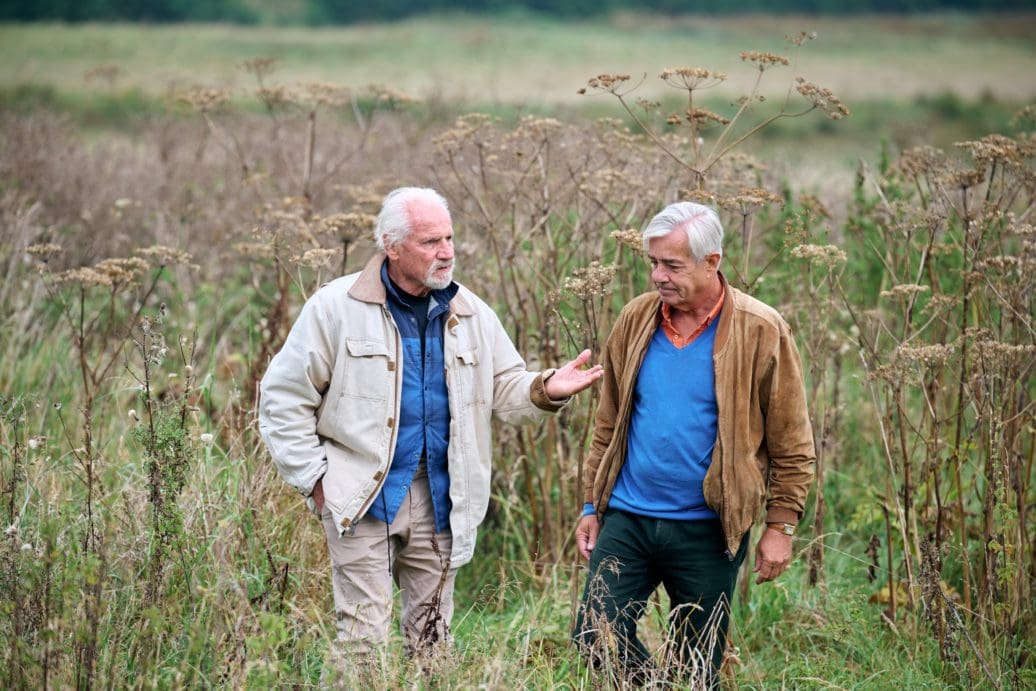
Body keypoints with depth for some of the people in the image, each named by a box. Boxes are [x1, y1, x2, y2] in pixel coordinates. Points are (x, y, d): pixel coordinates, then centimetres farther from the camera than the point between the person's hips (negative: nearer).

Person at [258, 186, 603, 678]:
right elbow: (284, 398, -2)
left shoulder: (470, 314, 8)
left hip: (440, 501, 4)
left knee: (431, 636, 11)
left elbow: (506, 389, 12)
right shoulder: (336, 307, -6)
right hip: (362, 497, -4)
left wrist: (545, 390, -10)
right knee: (364, 638, -7)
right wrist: (314, 478, -6)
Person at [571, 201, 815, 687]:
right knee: (595, 642, -3)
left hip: (705, 531, -3)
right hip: (626, 519, 3)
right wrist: (592, 506, 11)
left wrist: (780, 526, -6)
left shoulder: (760, 331, -8)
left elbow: (792, 447, -4)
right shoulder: (636, 319, 4)